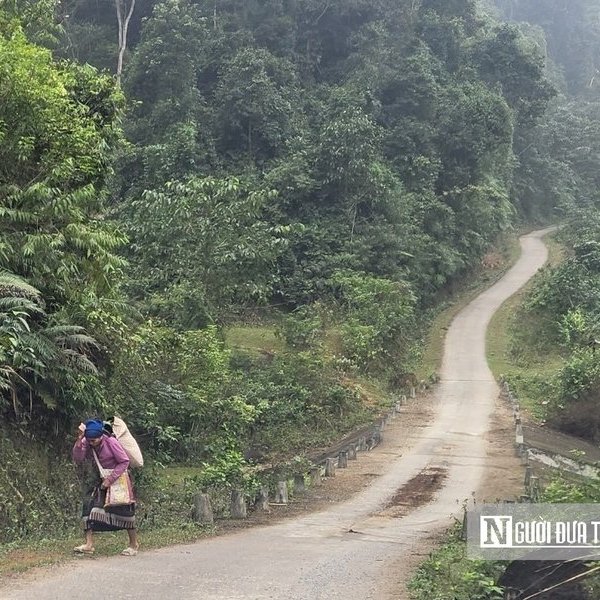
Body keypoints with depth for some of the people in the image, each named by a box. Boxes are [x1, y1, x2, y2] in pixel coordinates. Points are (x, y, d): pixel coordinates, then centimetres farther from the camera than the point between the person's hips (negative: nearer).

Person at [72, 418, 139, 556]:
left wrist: (110, 479, -22)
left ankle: (134, 544, 14)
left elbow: (124, 461, -17)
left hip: (116, 478, -5)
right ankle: (89, 544, -13)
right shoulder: (86, 443, -9)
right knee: (89, 506, -12)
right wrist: (79, 441, -33)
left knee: (123, 510, -2)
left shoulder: (111, 442, -22)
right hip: (98, 479, 5)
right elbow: (78, 460, -21)